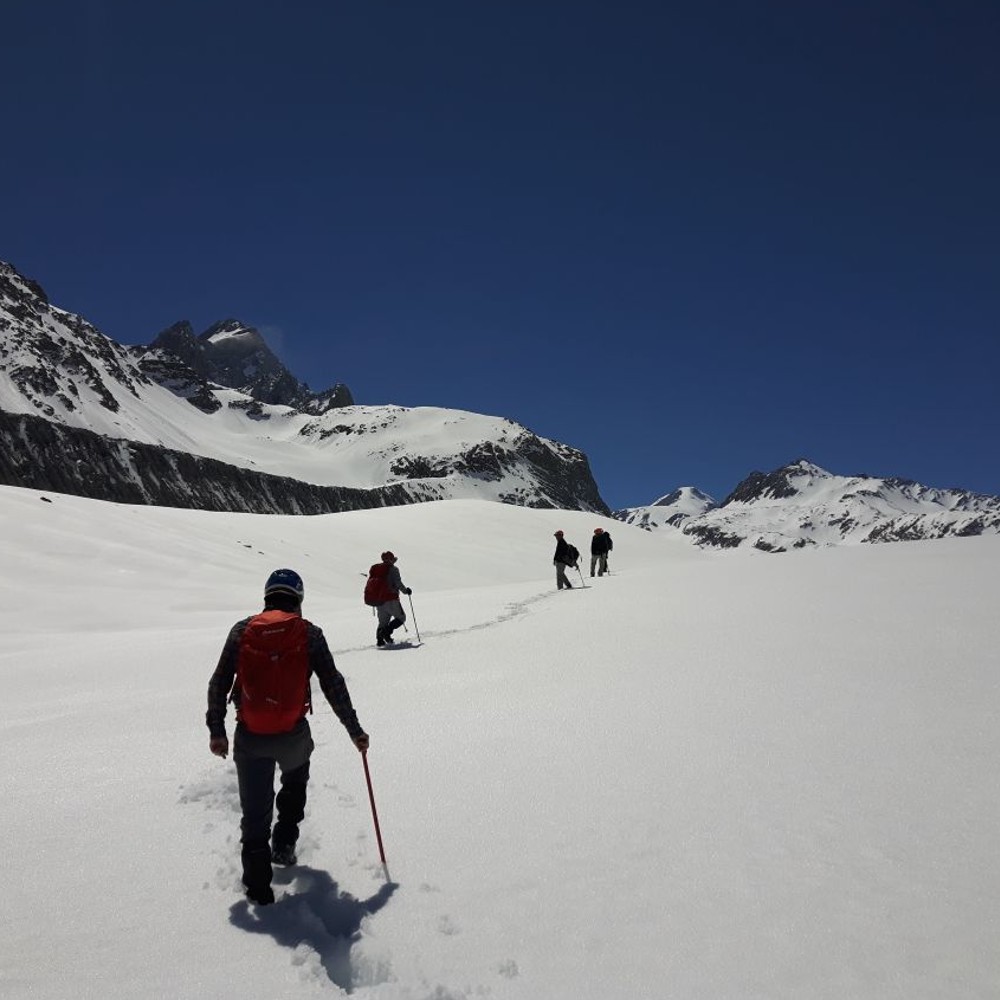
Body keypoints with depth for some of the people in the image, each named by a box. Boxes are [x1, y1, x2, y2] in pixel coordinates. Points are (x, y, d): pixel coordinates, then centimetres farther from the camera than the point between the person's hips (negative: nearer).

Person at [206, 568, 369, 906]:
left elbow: (219, 683, 1)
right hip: (292, 736, 0)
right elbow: (334, 686, -3)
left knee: (255, 811, 15)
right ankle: (284, 843, 29)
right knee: (295, 780, 33)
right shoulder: (309, 633, -4)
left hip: (249, 738, 0)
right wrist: (355, 731, 6)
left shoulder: (241, 630, 1)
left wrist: (217, 730, 11)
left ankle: (258, 885, 18)